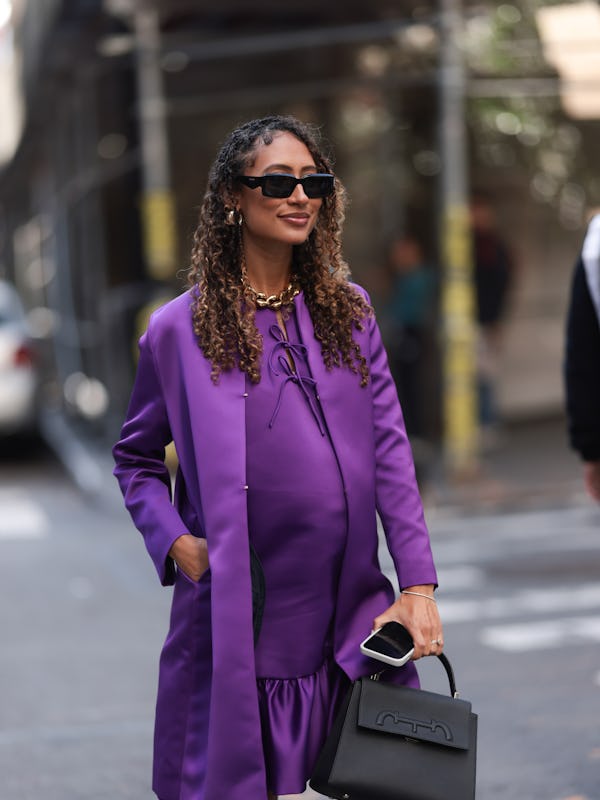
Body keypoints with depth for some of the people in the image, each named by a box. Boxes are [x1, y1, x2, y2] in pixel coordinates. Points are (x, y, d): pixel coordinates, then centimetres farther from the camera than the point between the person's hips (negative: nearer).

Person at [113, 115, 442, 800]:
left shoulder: (348, 311, 8)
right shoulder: (181, 330, -1)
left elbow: (389, 450, 3)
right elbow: (135, 458, 10)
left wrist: (419, 587, -4)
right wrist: (176, 543, -7)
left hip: (348, 621, 3)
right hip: (239, 626, -3)